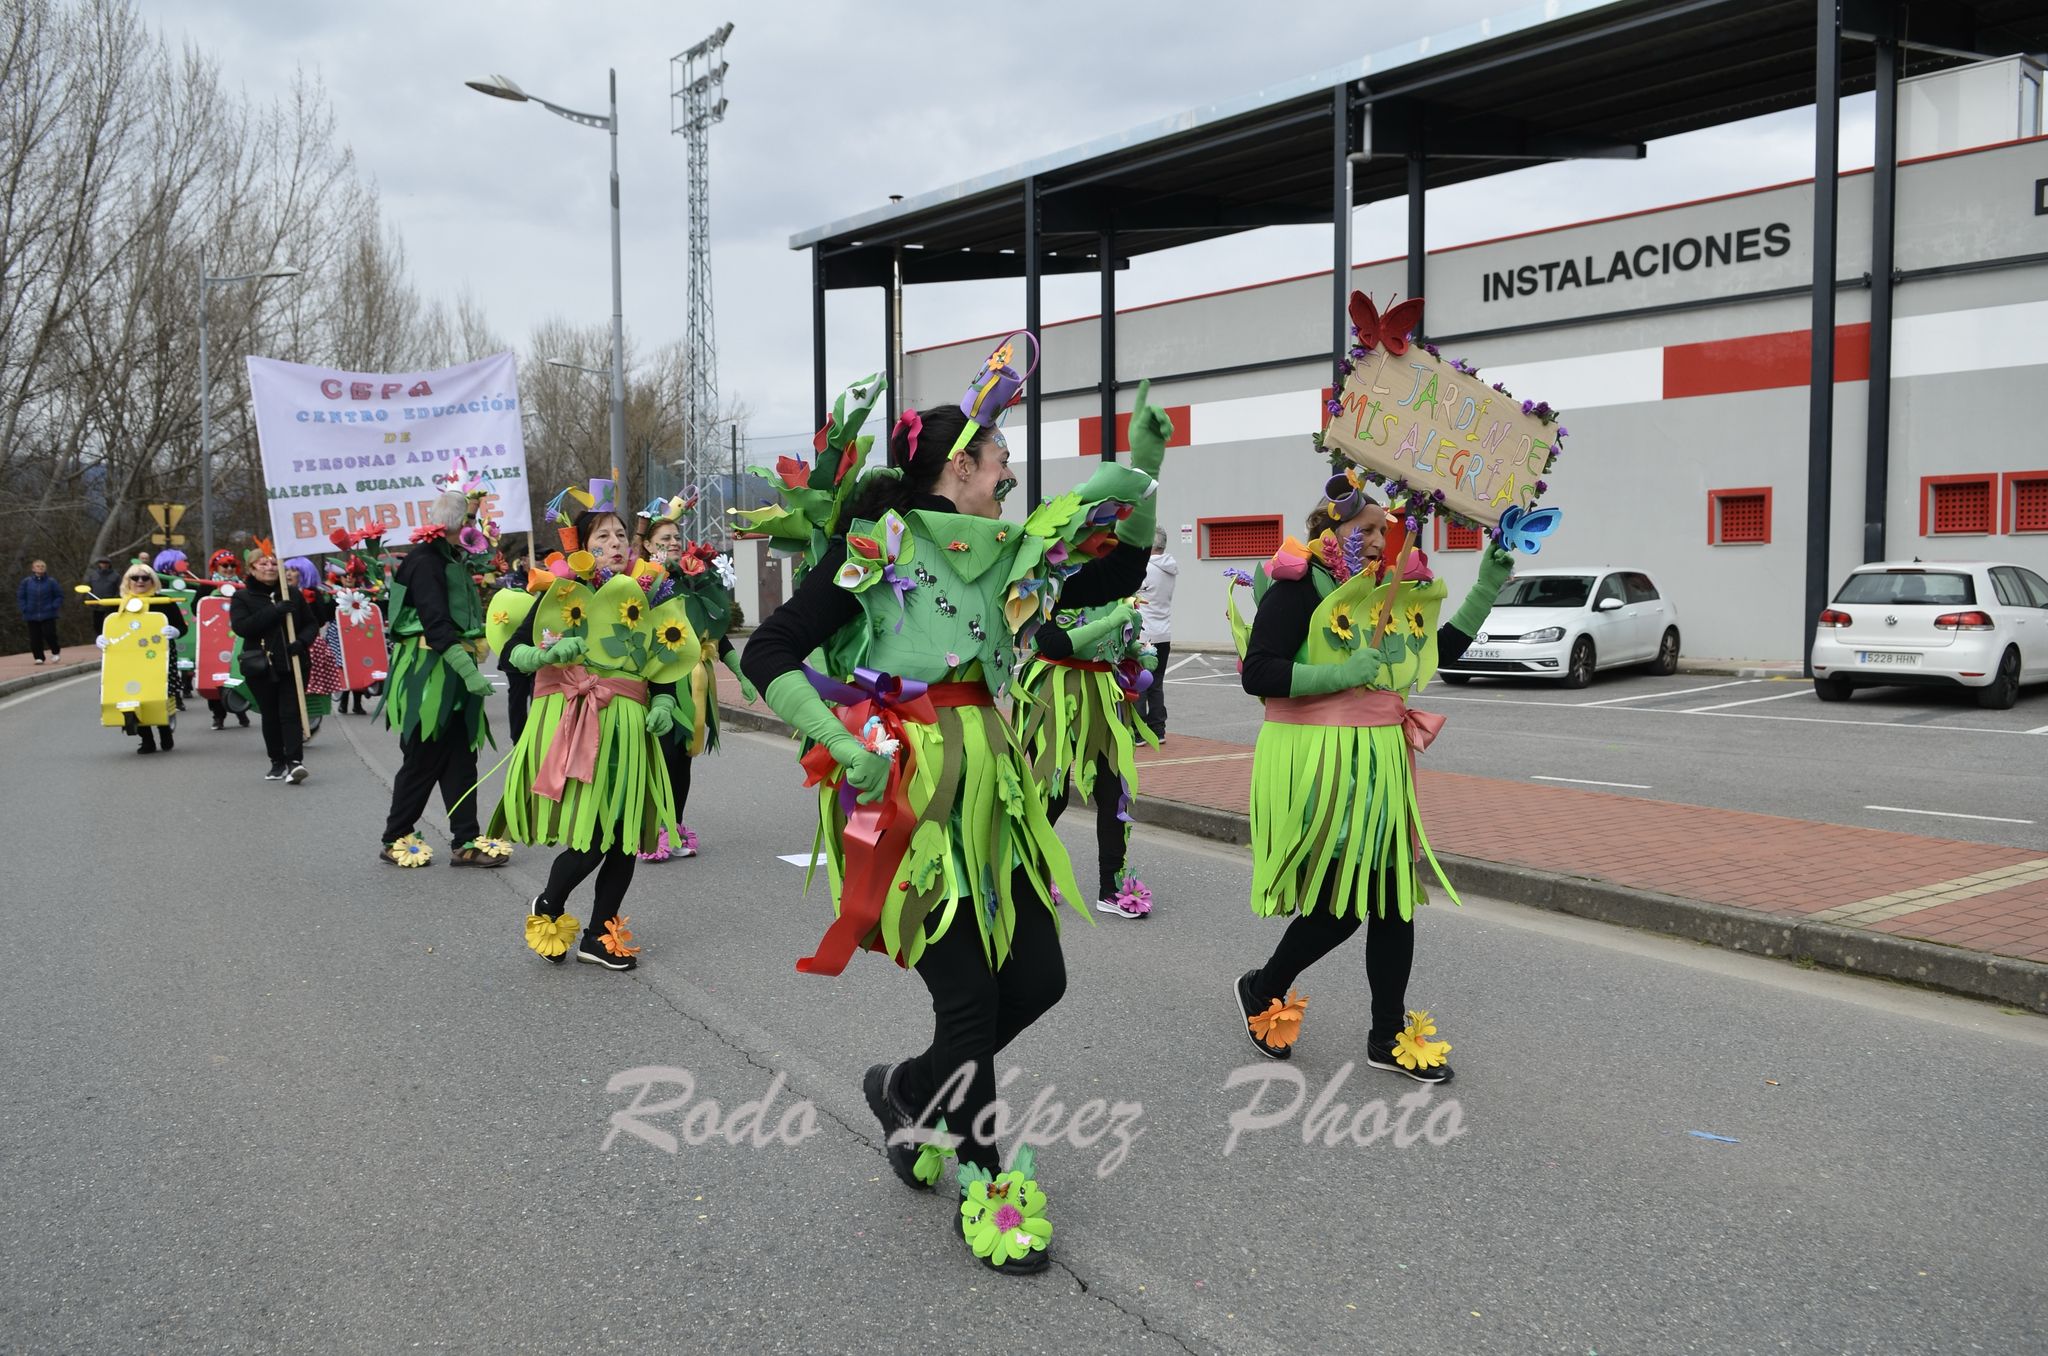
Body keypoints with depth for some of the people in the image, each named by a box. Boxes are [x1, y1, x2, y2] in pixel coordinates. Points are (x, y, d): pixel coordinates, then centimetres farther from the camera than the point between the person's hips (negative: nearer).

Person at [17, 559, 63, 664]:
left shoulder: (51, 582, -1)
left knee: (49, 634, -8)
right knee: (35, 638, 2)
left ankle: (56, 652, 15)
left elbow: (59, 596, 5)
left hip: (48, 615, -2)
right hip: (31, 616, 2)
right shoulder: (26, 582, 2)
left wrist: (53, 607, -7)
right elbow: (20, 597, 9)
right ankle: (39, 657, 11)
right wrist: (25, 608, -2)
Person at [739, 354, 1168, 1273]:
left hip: (989, 781, 7)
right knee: (971, 994, -4)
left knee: (1038, 978, 6)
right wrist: (844, 740, -19)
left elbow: (1119, 576, 23)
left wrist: (1139, 474, 10)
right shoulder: (873, 547, -6)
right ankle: (985, 1184, 18)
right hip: (905, 791, -7)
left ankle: (908, 1090, 32)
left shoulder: (1012, 552, 13)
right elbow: (767, 656, -8)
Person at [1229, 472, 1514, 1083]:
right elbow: (1257, 674, -19)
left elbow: (1446, 648, 22)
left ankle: (1390, 1037, 21)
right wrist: (1343, 674, -23)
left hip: (1380, 764, 7)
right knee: (1341, 902, -4)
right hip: (1317, 765, -7)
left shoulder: (1392, 591, 13)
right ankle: (1261, 991, 23)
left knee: (1393, 896, 7)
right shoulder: (1298, 587, -11)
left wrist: (1487, 585, 12)